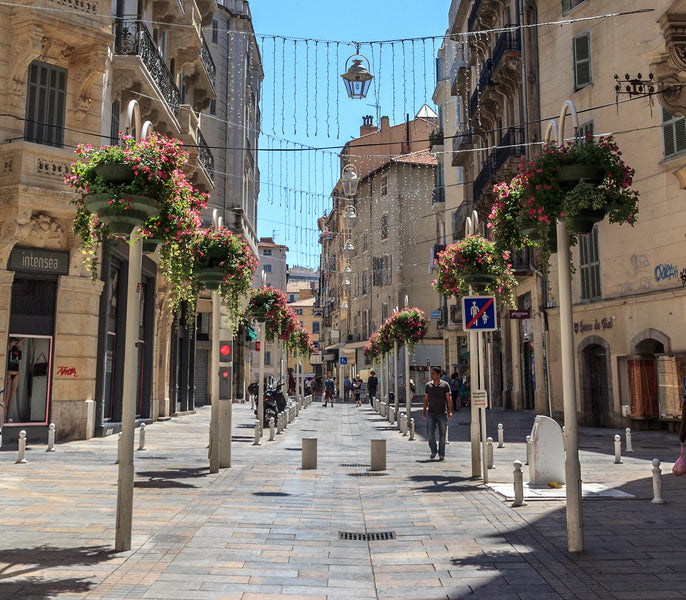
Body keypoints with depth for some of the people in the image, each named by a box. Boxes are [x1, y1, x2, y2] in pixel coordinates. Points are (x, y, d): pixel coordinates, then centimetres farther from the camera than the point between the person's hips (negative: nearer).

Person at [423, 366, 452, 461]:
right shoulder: (428, 385, 9)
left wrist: (450, 411, -12)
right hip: (431, 413, 2)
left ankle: (441, 454, 12)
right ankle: (433, 450, 14)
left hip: (442, 413, -2)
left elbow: (449, 399, -2)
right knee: (430, 432, -7)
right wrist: (424, 411, 6)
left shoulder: (445, 385, 1)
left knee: (442, 434, 2)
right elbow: (426, 399, 13)